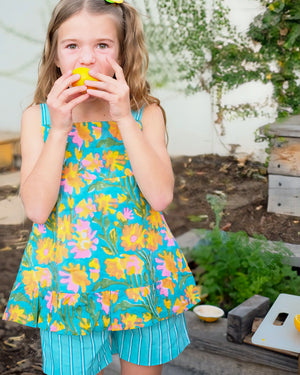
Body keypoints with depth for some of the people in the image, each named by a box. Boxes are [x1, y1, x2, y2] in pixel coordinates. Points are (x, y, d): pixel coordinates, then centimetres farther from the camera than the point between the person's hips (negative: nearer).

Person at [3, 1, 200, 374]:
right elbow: (37, 208, -12)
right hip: (69, 277, 0)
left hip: (141, 271, 1)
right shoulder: (38, 117, -3)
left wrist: (124, 118, -19)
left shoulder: (145, 113, -3)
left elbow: (161, 195, -16)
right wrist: (59, 128, -18)